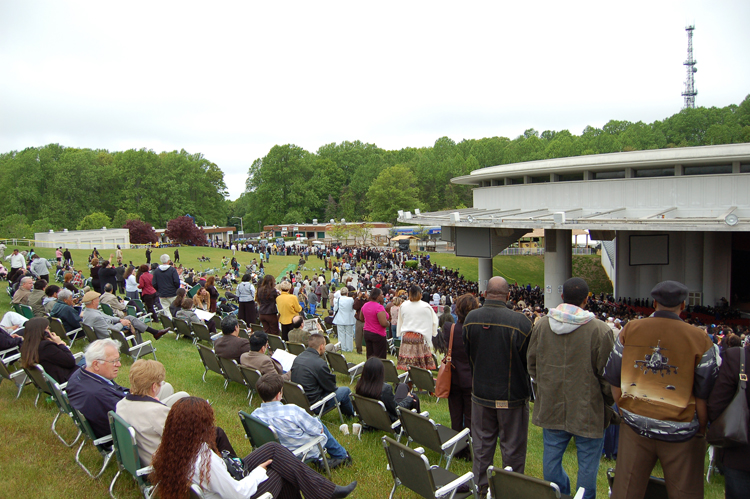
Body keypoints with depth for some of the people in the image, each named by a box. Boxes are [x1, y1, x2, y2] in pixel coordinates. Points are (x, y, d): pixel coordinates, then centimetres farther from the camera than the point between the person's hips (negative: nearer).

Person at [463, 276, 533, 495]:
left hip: (481, 393, 4)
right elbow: (530, 359, -13)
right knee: (512, 446, 11)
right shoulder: (520, 321, -23)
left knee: (482, 443, 18)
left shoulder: (471, 318, -8)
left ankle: (480, 487, 31)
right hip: (512, 394, -4)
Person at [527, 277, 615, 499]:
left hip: (551, 406, 4)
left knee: (552, 456, 16)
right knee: (588, 462, 11)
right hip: (587, 408, -4)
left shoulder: (541, 325, -3)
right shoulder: (600, 329, -16)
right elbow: (607, 373, -10)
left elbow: (531, 364, 7)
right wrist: (609, 404, 6)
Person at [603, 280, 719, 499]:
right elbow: (704, 394, -4)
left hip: (635, 426, 2)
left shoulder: (629, 330, -1)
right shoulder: (699, 339, -6)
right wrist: (701, 430, 8)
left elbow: (614, 380, 3)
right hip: (680, 432, -2)